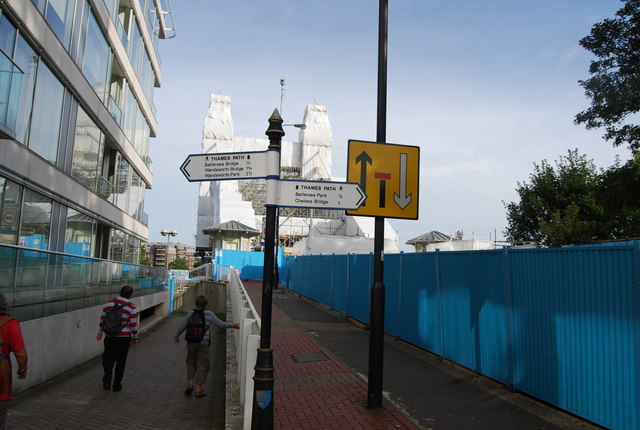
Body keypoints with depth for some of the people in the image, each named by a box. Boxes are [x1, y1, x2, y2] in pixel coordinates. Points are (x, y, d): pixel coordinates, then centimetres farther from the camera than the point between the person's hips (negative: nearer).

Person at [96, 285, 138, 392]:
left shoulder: (109, 303, -1)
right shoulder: (131, 307, -12)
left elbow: (102, 318, 6)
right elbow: (133, 325, -10)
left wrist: (101, 331, 19)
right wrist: (135, 338, 2)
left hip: (110, 336, 2)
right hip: (124, 337, -2)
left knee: (108, 358, 17)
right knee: (121, 361, 10)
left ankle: (107, 380, 0)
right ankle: (117, 385, 16)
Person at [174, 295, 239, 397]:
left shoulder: (191, 313, -1)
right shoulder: (209, 314, -7)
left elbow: (182, 327, 6)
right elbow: (220, 324, 0)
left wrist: (176, 337, 24)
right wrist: (232, 325, 15)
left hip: (191, 342, 3)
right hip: (203, 342, -2)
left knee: (191, 362, 22)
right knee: (202, 365, 6)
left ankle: (189, 383, 9)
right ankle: (199, 389, 8)